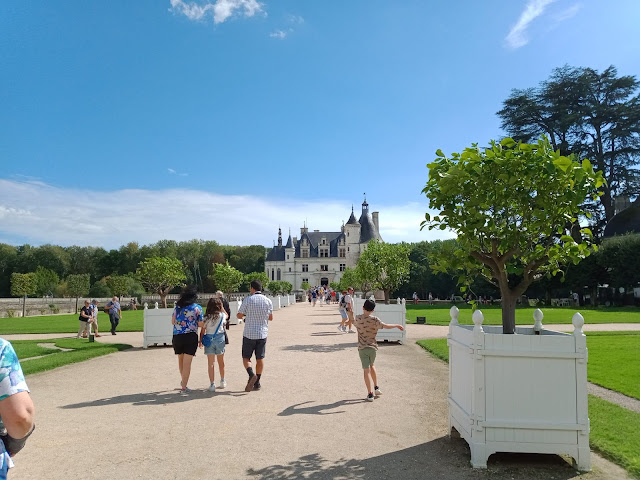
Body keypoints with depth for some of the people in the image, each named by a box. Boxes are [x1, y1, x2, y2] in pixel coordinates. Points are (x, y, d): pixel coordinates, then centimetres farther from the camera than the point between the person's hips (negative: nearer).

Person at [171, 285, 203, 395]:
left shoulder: (178, 306, 6)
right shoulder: (197, 308, -4)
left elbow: (173, 321, 9)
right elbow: (201, 324, -4)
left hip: (177, 336, 4)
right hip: (190, 337, -4)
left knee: (181, 360, 23)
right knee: (187, 363, 0)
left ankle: (183, 381, 40)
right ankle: (183, 388, 0)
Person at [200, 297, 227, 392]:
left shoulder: (206, 317, -5)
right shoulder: (222, 315, -3)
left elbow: (202, 330, -2)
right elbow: (227, 316, 22)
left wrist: (200, 341, 9)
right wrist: (222, 307, 20)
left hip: (209, 339, -1)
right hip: (220, 338, 1)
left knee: (210, 363, 3)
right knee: (221, 361, 17)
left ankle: (212, 384, -1)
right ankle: (222, 381, 31)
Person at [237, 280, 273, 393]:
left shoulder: (248, 300, -9)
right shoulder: (268, 301, 1)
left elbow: (239, 316, -2)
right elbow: (271, 318, 10)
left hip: (249, 334, -3)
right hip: (262, 334, 3)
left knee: (246, 358, 8)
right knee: (260, 358, 11)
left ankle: (251, 375, -16)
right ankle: (257, 383, 15)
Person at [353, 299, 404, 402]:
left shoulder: (358, 318, -4)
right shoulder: (374, 320, -9)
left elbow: (354, 324, 17)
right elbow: (386, 326, -13)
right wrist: (397, 325, 1)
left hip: (362, 348, -1)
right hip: (373, 347, 1)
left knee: (366, 370, 0)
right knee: (371, 366, 24)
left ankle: (370, 394, -2)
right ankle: (376, 388, 27)